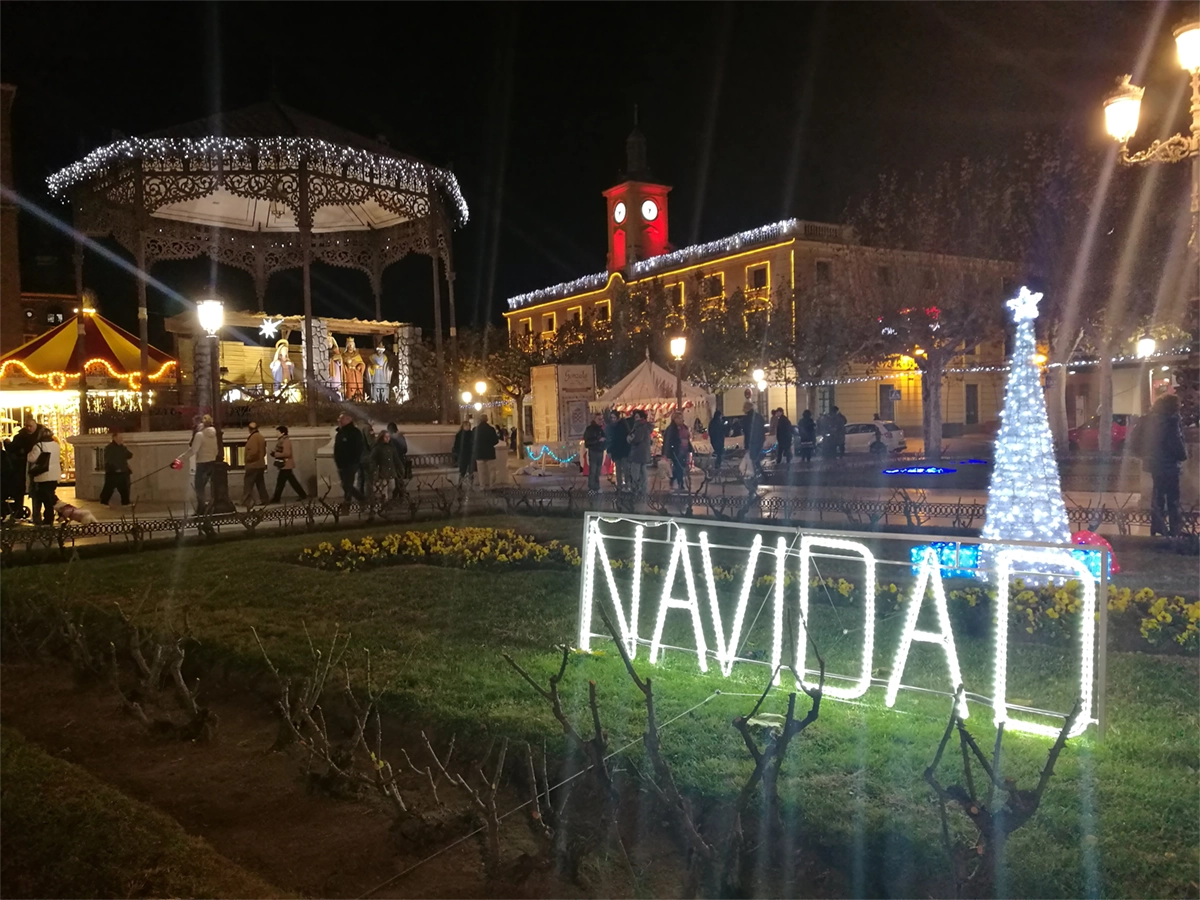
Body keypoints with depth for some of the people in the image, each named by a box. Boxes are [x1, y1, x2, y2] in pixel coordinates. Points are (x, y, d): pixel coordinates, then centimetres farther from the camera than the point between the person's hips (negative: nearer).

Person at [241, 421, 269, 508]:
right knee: (260, 483, 12)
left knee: (247, 484, -7)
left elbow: (253, 451, -24)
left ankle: (245, 502, -10)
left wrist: (248, 459, -12)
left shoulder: (253, 437, -15)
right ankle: (264, 500, 12)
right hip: (260, 464, 9)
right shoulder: (261, 437, 14)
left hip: (253, 464, -9)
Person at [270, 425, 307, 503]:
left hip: (286, 465, -10)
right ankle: (303, 495, 13)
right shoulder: (282, 440, 14)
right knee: (293, 481, 11)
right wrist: (275, 453, 5)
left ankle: (276, 498, 2)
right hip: (286, 465, 10)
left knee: (280, 481, -4)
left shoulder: (286, 441, -16)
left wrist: (276, 454, -19)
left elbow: (287, 453, -23)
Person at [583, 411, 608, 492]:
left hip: (600, 452, 5)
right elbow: (588, 441, -13)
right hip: (593, 452, -5)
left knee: (598, 471, 7)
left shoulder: (602, 428, 10)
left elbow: (605, 439, 18)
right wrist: (599, 440, -20)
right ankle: (591, 488, -6)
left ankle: (597, 488, 14)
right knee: (592, 471, -8)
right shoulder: (590, 429, -5)